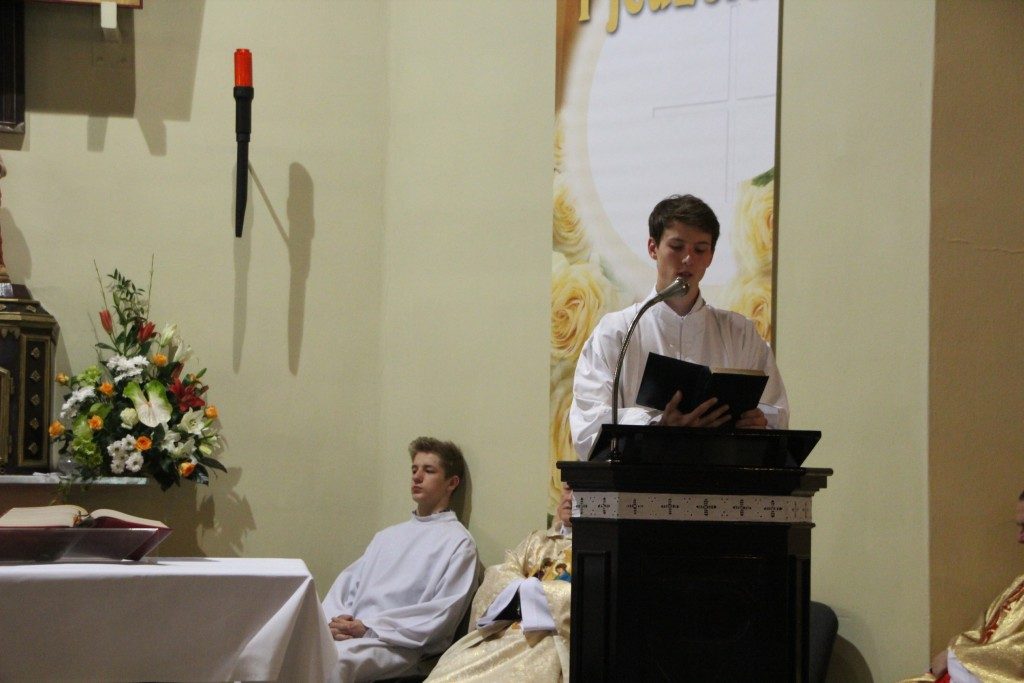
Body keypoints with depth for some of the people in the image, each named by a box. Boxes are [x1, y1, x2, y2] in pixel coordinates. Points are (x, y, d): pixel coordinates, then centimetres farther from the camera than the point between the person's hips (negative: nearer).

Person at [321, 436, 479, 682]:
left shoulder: (458, 542, 6)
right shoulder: (387, 535, 29)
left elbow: (443, 613, -6)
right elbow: (347, 583, 20)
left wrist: (369, 627, -12)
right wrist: (336, 620, -4)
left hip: (397, 645, -6)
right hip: (346, 632, 6)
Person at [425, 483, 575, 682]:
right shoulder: (537, 540, 26)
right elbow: (498, 576, 11)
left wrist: (531, 591, -6)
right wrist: (523, 589, -11)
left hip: (552, 640, -4)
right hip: (504, 633, 5)